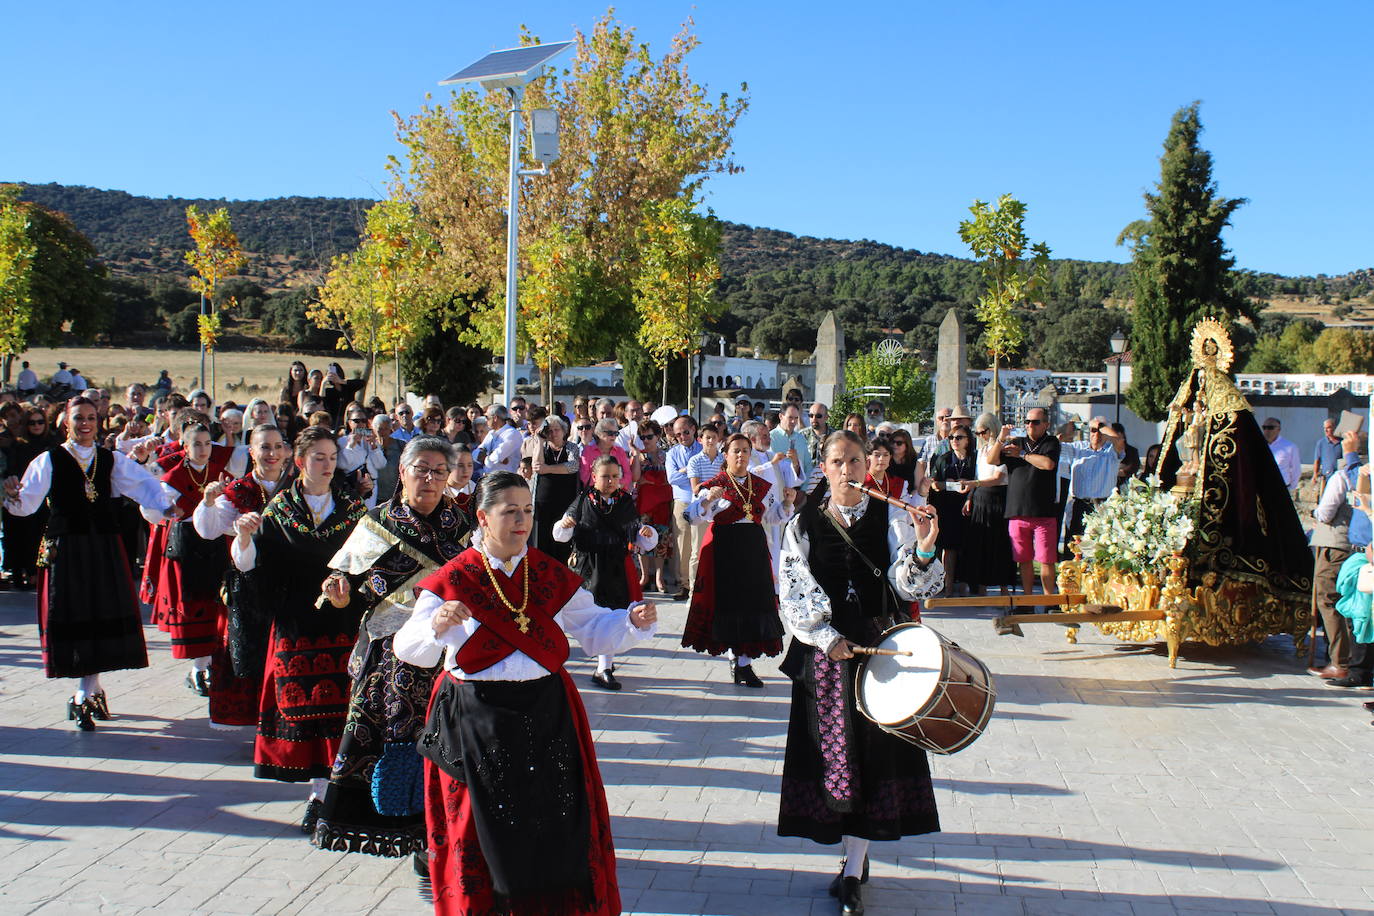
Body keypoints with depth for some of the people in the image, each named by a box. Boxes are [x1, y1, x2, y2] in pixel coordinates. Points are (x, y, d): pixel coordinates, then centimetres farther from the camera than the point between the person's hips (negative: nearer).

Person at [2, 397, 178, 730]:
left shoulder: (111, 459, 9)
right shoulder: (50, 460, 0)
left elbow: (142, 484, -1)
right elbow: (27, 503, -4)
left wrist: (165, 505, -17)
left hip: (104, 547, 3)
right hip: (66, 548, -3)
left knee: (103, 616, 2)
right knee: (73, 618, -2)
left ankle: (83, 697, 15)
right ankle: (92, 690, 9)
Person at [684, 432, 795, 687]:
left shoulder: (763, 486, 12)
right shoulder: (714, 485, -1)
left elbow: (772, 517, 20)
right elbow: (695, 517, -10)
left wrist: (786, 503, 3)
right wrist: (708, 501, -27)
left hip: (754, 550, 4)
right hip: (724, 550, -4)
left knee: (753, 602, 0)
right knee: (727, 601, -3)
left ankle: (745, 662, 5)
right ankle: (736, 658, 8)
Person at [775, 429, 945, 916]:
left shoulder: (892, 518, -1)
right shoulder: (804, 524, 1)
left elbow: (908, 585, -10)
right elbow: (794, 590, -3)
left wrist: (923, 549, -28)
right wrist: (827, 638, -14)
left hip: (881, 645, -1)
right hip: (824, 648, 1)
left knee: (873, 746, -1)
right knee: (833, 750, 6)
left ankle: (853, 873, 6)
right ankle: (854, 856, 23)